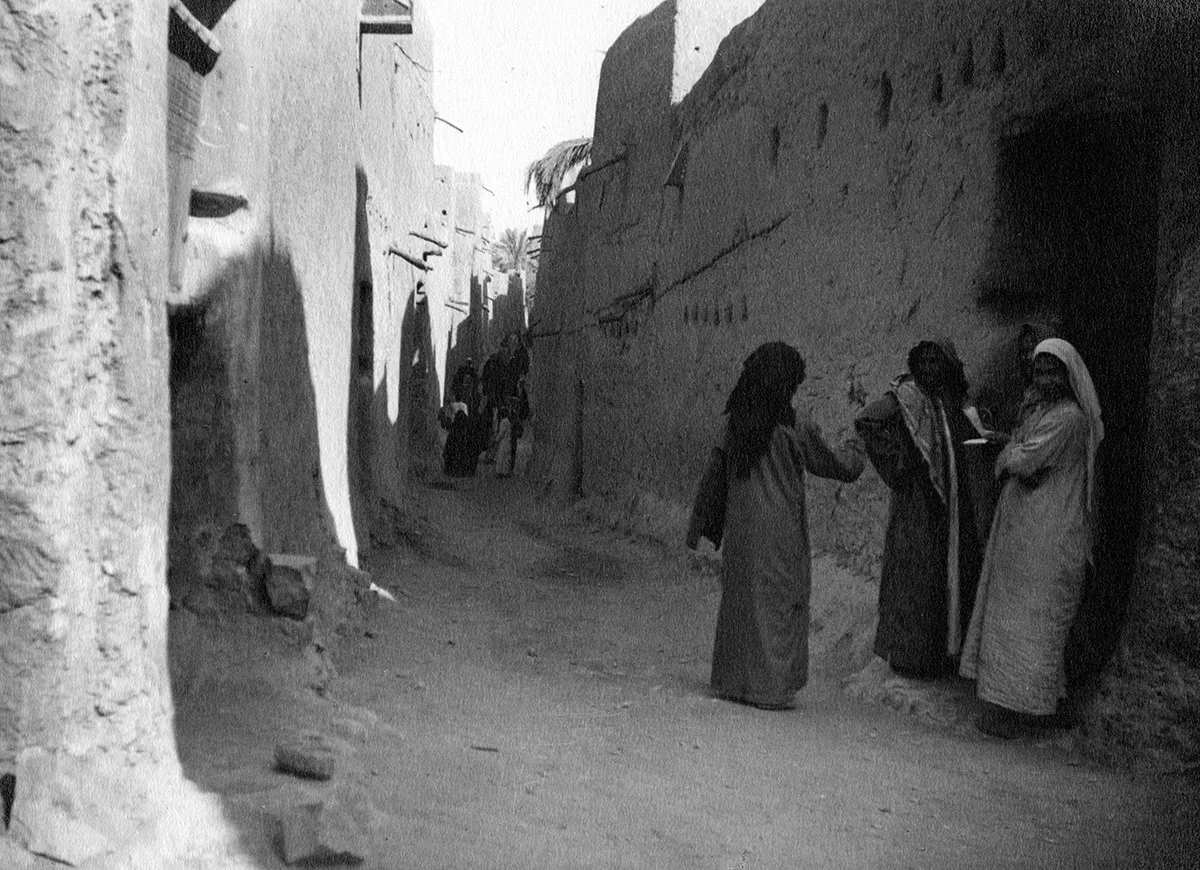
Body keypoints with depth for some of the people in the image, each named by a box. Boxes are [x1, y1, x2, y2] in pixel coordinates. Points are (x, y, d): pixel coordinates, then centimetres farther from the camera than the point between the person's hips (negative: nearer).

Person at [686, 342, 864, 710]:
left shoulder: (736, 422, 2)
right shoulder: (794, 424, -10)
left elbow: (714, 475, 7)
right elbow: (828, 464, 3)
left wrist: (701, 526, 14)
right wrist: (853, 451, 25)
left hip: (739, 528, 5)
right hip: (781, 529, -4)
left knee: (738, 599, 13)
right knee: (778, 602, 4)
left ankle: (732, 680, 19)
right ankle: (771, 685, 5)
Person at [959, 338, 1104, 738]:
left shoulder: (1070, 417, -14)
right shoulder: (1037, 412, 15)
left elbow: (1023, 461, -18)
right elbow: (1006, 462, 14)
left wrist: (1010, 454, 1)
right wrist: (1014, 457, -5)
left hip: (1048, 536, -9)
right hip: (1020, 529, 9)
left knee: (1032, 618, -3)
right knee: (1012, 611, 11)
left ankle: (1023, 706, 5)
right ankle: (1008, 702, 19)